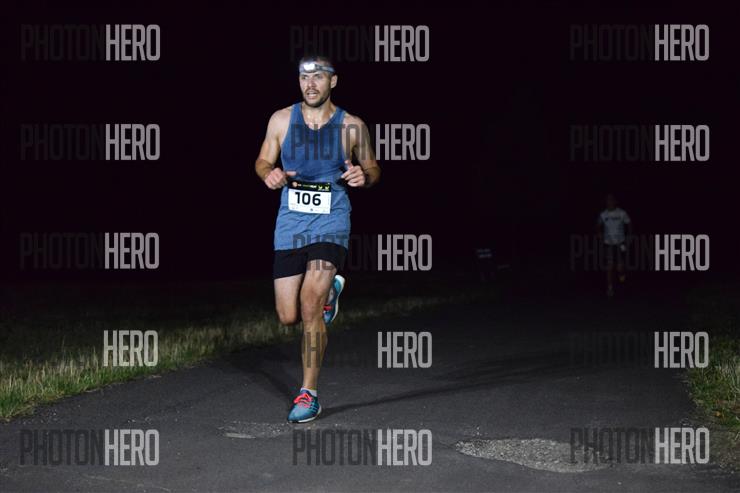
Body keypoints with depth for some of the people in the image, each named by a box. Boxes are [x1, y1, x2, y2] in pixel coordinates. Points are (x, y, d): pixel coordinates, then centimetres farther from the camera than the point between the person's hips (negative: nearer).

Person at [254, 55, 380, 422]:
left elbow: (372, 168, 10)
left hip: (331, 223, -3)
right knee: (288, 316, 5)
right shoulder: (281, 119, 2)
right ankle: (330, 290, 41)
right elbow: (263, 161, 13)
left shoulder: (351, 126, -2)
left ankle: (309, 395, -3)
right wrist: (269, 174, -11)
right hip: (290, 223, 3)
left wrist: (364, 176, -14)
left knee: (309, 306, -16)